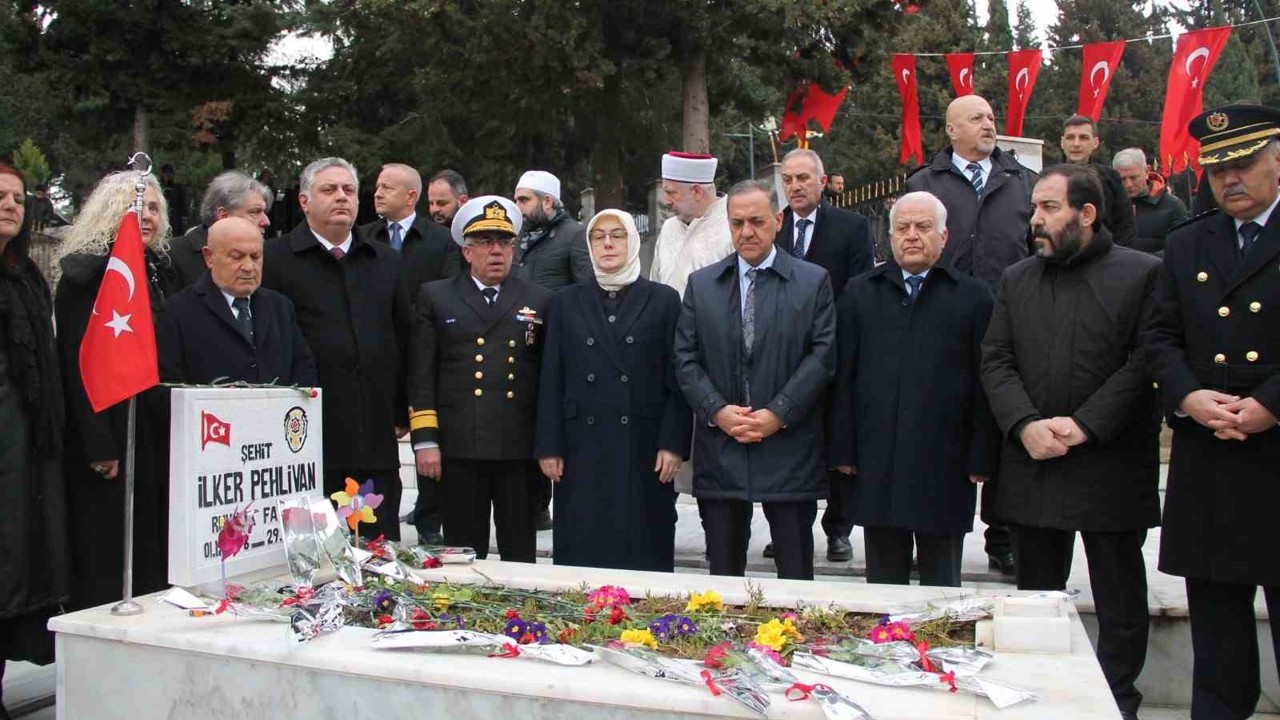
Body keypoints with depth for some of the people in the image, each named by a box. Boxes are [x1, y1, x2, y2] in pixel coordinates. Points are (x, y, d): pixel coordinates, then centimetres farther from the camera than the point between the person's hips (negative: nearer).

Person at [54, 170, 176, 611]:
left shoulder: (159, 273, 14)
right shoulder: (86, 274, -6)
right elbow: (77, 365, -12)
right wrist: (99, 448, -18)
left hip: (159, 436, 6)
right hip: (109, 437, -6)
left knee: (156, 553, 10)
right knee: (106, 565, 0)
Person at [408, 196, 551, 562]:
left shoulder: (540, 301, 11)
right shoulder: (435, 298, 10)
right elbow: (421, 376, 5)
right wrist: (424, 440, -3)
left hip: (521, 450, 1)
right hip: (460, 450, -1)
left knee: (521, 556, 7)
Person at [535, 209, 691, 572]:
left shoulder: (663, 300, 5)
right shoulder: (566, 302, 11)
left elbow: (678, 378, 1)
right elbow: (551, 380, 8)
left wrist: (673, 443, -6)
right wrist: (548, 447, 1)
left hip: (643, 449, -1)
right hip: (582, 449, 2)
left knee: (644, 552, 1)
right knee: (581, 552, 4)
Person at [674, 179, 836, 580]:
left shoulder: (813, 282, 3)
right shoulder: (701, 284, 10)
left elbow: (823, 356, -4)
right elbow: (685, 359, 5)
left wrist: (778, 414, -12)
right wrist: (717, 410, -9)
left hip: (788, 449, -2)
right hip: (719, 451, 2)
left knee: (796, 573, 5)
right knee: (723, 570, 10)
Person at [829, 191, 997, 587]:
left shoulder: (974, 297, 4)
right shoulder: (860, 293, 10)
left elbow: (985, 384, 0)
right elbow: (843, 378, 6)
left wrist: (981, 460, -4)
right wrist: (842, 450, 1)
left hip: (945, 466, -1)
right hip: (876, 465, 2)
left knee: (942, 584, 8)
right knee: (882, 580, 11)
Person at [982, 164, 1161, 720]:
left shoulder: (1144, 274, -4)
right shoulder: (1016, 280, 10)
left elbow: (1145, 361, -11)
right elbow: (995, 361, 4)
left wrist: (1085, 424, -17)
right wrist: (1025, 425, -12)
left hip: (1111, 466, -4)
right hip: (1032, 465, 4)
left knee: (1119, 598, 8)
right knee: (1036, 593, 13)